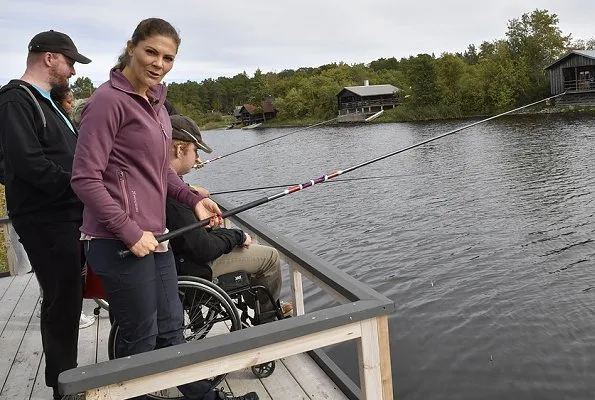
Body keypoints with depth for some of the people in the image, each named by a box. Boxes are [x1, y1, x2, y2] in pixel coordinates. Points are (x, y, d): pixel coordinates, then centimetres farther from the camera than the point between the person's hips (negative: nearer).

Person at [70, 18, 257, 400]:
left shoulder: (155, 102, 13)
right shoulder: (108, 99, -12)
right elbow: (85, 178, -16)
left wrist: (193, 199, 7)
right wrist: (129, 231, -20)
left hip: (154, 236, 8)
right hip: (120, 242, -8)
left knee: (171, 326, 19)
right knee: (141, 338, 7)